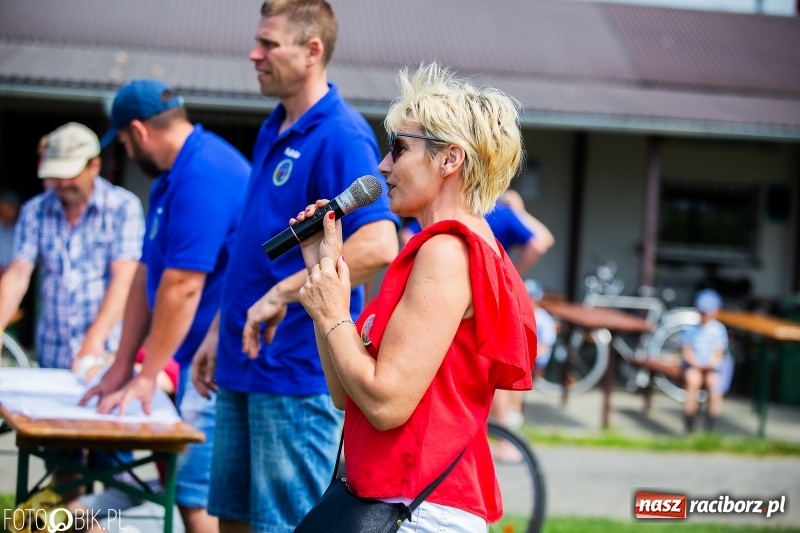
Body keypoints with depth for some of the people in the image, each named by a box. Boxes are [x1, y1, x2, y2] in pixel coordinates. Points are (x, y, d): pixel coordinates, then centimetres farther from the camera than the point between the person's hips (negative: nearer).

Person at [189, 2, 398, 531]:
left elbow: (377, 246, -29)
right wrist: (219, 334, 20)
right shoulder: (274, 129, 13)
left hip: (300, 372, -9)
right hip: (244, 366, 9)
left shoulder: (341, 137, -15)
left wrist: (281, 295, -25)